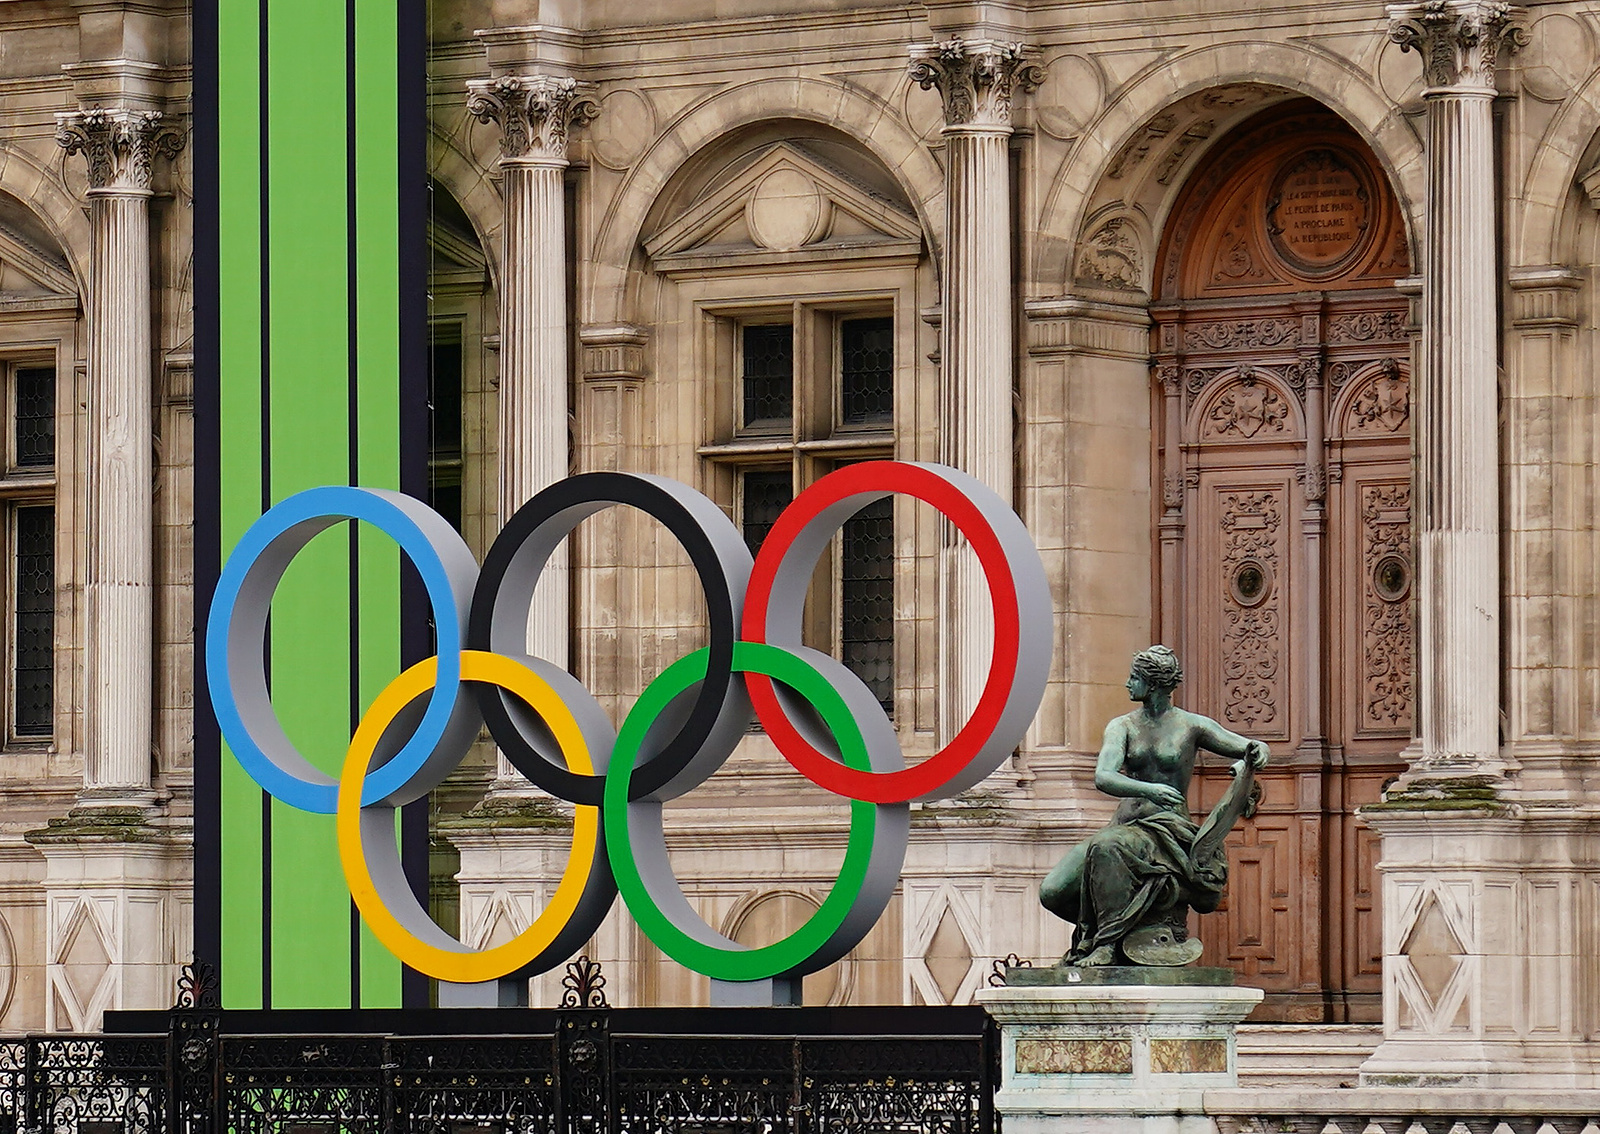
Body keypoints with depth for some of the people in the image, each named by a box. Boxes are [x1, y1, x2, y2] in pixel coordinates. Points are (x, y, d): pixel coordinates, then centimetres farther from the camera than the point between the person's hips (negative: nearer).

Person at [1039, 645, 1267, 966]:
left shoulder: (1191, 726, 0)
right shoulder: (1122, 727, 7)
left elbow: (1253, 749, 2)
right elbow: (1103, 777, -11)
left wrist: (1251, 757, -24)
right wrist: (1148, 790, -30)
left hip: (1169, 831, -5)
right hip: (1123, 827, 5)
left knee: (1107, 846, -39)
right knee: (1053, 892, -14)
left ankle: (1108, 943, -34)